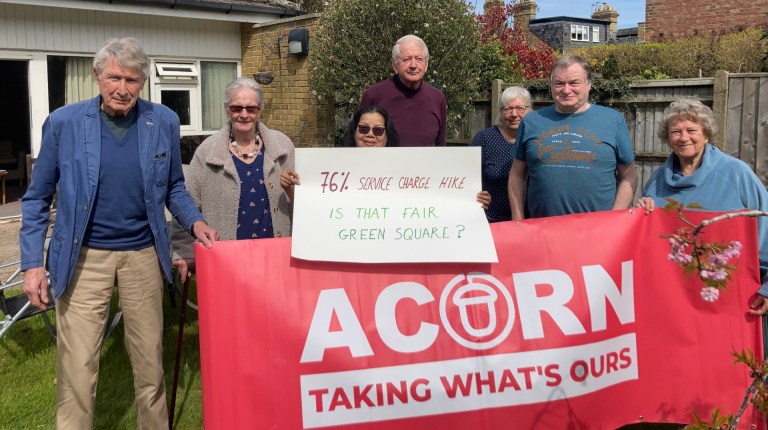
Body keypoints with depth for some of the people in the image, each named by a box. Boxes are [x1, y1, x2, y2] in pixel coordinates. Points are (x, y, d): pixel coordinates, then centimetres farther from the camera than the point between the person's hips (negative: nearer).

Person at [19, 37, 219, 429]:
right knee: (77, 367, 2)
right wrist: (32, 263, -5)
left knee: (150, 360, 13)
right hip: (83, 257, -2)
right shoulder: (63, 123, -7)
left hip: (144, 255, 2)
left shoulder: (164, 122, -2)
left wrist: (195, 221, -7)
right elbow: (37, 198, 0)